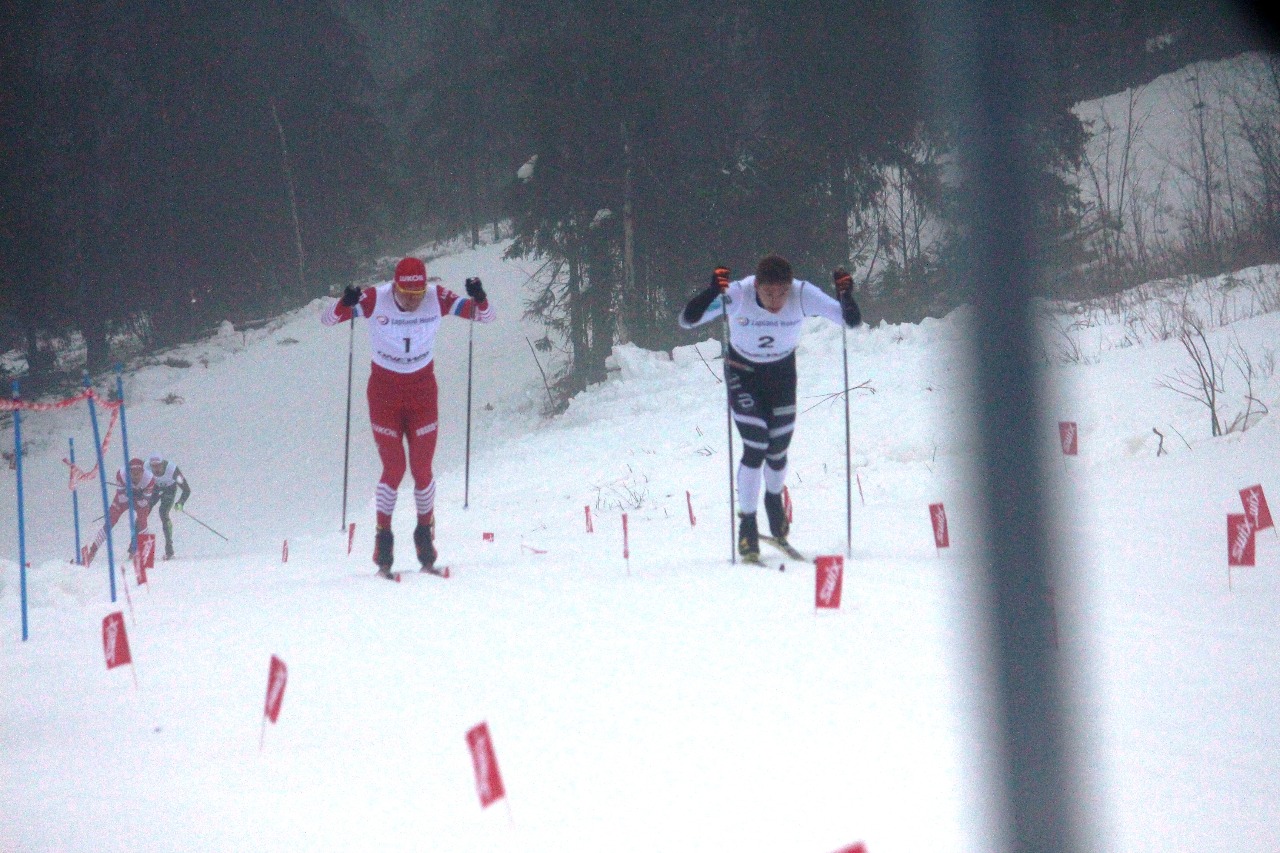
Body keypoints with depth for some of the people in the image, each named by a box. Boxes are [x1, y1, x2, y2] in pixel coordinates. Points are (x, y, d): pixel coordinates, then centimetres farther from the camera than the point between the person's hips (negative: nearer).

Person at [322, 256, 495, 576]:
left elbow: (485, 316, -10)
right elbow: (327, 319, -18)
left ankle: (425, 534, 16)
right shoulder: (375, 299, -19)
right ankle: (383, 536, 5)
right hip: (384, 390, -1)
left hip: (422, 388, 1)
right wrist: (345, 304, -40)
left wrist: (479, 300, -33)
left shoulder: (437, 298, -14)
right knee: (394, 468, -8)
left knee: (422, 469, -2)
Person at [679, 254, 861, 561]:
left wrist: (846, 296, -46)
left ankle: (774, 498, 40)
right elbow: (687, 320, -37)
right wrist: (711, 293, -55)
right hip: (743, 372, -2)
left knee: (778, 451, 6)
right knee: (756, 448, -14)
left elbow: (851, 321, -25)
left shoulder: (804, 295, -28)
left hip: (782, 372, 2)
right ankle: (747, 526, 0)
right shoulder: (737, 295, -32)